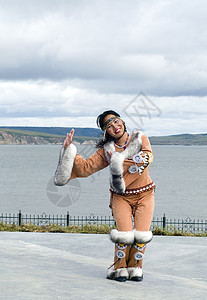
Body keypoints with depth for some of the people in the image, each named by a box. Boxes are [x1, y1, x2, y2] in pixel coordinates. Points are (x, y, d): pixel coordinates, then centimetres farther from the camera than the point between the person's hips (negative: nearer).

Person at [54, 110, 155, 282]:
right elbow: (85, 168, -3)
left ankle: (135, 268, 13)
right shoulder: (106, 151, -2)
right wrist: (69, 149, -14)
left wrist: (123, 161, -34)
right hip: (121, 197, 0)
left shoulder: (141, 139, -3)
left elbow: (148, 157, -22)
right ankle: (120, 268, 7)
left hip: (144, 195, 1)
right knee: (124, 233, -16)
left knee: (142, 234, -10)